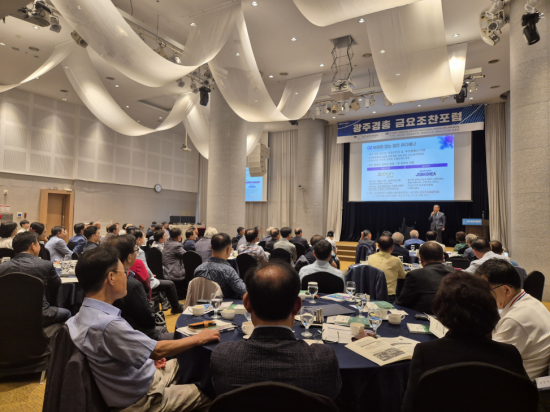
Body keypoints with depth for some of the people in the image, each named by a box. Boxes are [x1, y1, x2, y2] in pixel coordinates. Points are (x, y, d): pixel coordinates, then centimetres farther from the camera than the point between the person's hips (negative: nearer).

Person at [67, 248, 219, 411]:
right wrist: (199, 338, -13)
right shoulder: (107, 324, -34)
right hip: (139, 398, -9)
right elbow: (159, 350, -26)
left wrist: (148, 356, 4)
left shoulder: (86, 313, -4)